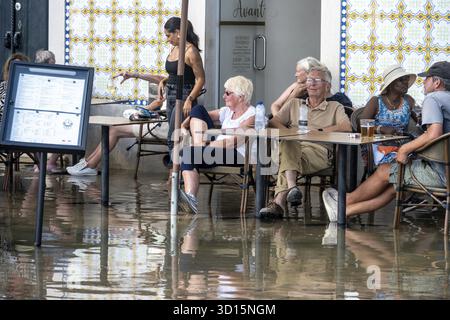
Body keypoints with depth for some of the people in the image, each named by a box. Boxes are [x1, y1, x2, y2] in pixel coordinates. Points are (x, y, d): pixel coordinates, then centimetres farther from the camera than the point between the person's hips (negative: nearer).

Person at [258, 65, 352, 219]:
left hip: (318, 151, -2)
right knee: (288, 143, -38)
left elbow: (347, 127, 4)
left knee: (288, 157, -37)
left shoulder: (335, 107, 24)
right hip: (294, 146, 2)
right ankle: (292, 188, -57)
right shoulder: (294, 104, 32)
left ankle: (279, 202, -54)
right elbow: (273, 122, 18)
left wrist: (318, 131, -3)